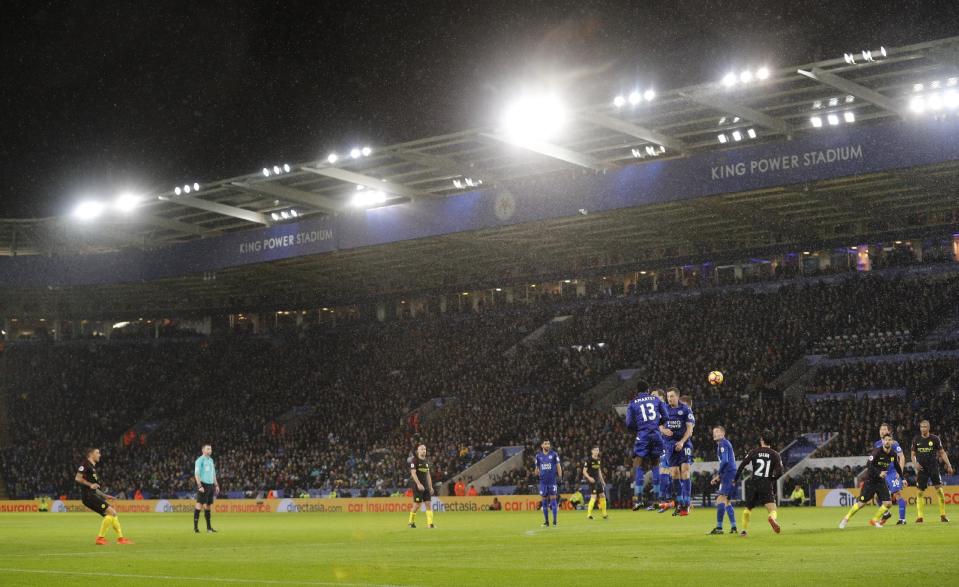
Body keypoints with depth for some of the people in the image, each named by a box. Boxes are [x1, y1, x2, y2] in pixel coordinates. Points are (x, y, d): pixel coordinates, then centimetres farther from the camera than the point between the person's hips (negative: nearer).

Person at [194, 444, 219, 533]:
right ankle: (195, 526, -7)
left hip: (211, 485, 7)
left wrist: (216, 485, 18)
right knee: (199, 505, -8)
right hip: (203, 485, -7)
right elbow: (196, 474, -12)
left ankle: (209, 527, 12)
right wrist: (199, 486, -20)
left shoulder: (211, 460, 17)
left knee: (208, 506, 9)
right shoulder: (200, 460, -6)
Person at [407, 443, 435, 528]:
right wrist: (419, 484, -25)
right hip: (417, 486, -7)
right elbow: (413, 473, -16)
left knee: (429, 504, -2)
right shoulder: (414, 460, -7)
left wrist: (431, 486, 14)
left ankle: (430, 523, -4)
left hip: (426, 486, 7)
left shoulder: (426, 461, 14)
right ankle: (411, 522, 14)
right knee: (417, 505, -4)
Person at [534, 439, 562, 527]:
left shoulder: (554, 454, -1)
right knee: (544, 501, 5)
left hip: (552, 480, -3)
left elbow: (558, 465, 0)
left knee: (553, 499, -4)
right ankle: (546, 521, 13)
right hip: (543, 481, 3)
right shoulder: (538, 455, 7)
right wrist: (537, 472, -2)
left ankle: (555, 521, 1)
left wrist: (560, 476, -8)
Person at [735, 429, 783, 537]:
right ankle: (772, 518, -43)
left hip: (753, 484, 2)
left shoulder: (754, 452, 5)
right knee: (773, 510, -8)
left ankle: (744, 530, 22)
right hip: (767, 485, -2)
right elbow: (779, 472, -6)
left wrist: (735, 480, 8)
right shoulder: (775, 455, 4)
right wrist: (771, 479, 13)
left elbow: (742, 466, -1)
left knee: (748, 509, 22)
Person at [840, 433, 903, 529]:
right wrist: (879, 473, -35)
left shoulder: (893, 454, 1)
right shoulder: (877, 452, -18)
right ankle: (846, 518, 15)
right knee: (861, 503, -4)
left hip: (881, 482, 5)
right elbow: (869, 465, -25)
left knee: (888, 503, -7)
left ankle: (875, 521, 13)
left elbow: (897, 466, 18)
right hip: (870, 481, -5)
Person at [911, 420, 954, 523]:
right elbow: (913, 454, 13)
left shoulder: (935, 439, 0)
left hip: (933, 467, -2)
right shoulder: (916, 440, 5)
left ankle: (943, 515, 1)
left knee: (938, 489, -9)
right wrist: (915, 463, -6)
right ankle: (919, 516, 4)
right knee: (920, 491, 0)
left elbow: (942, 452, 3)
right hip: (921, 469, 2)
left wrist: (948, 465, -5)